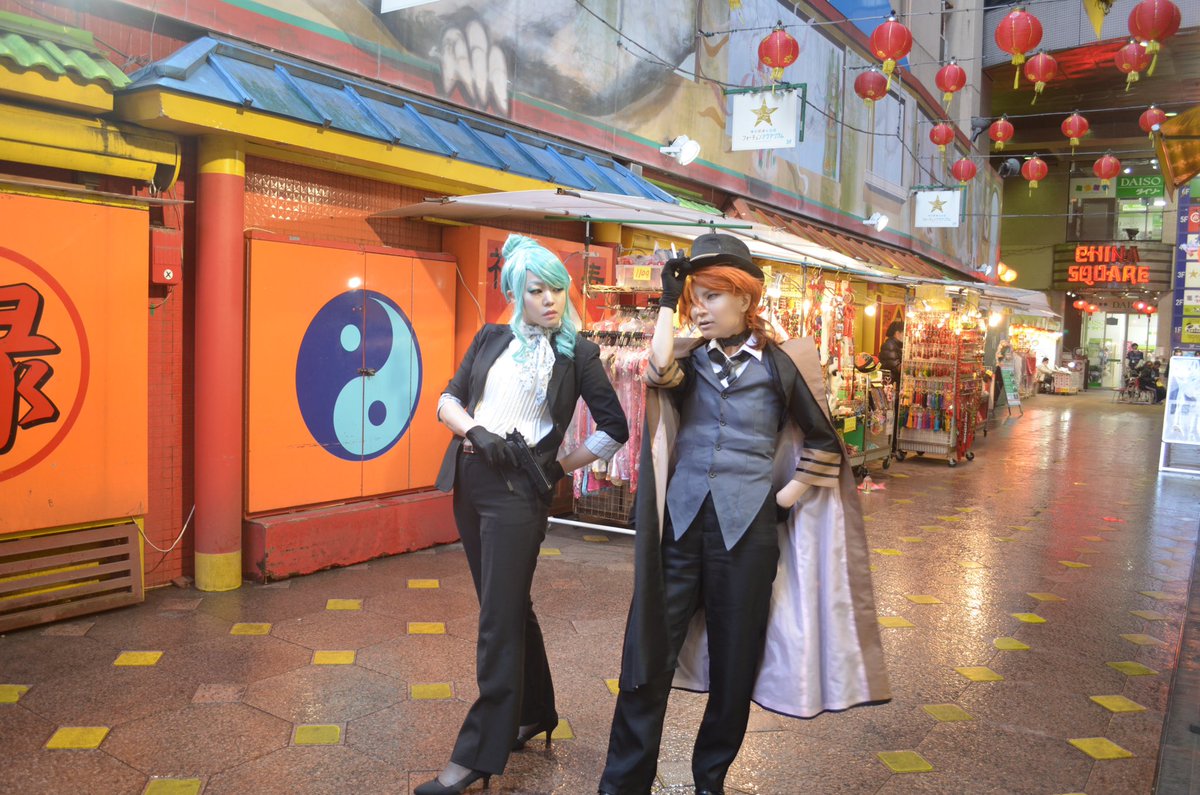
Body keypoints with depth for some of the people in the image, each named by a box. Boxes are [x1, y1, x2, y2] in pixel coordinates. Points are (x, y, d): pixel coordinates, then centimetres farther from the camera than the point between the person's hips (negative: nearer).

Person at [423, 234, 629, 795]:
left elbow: (615, 428, 0)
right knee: (508, 607, 16)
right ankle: (534, 713, 34)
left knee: (499, 620, -3)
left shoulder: (576, 352, 0)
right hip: (469, 482, 5)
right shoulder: (490, 339, 10)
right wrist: (475, 429, -12)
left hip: (517, 491, -5)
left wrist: (560, 467, -2)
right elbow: (448, 401, 7)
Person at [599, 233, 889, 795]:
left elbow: (823, 443, 7)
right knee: (647, 658, 1)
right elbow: (657, 370, -17)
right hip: (680, 523, 2)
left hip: (747, 532, -1)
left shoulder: (780, 364, 2)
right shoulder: (690, 360, 7)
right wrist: (667, 300, -7)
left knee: (734, 665, 10)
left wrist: (786, 497, -2)